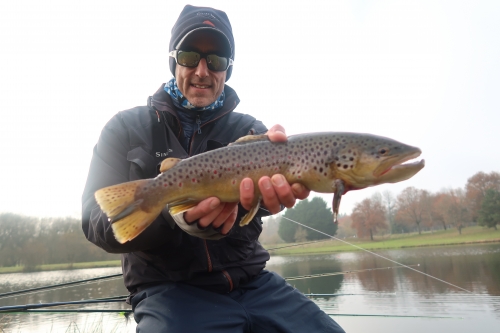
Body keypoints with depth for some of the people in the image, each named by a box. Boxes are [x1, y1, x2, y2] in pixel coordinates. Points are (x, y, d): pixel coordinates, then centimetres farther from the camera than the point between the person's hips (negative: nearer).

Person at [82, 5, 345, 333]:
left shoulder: (248, 129, 8)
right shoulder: (127, 128, 3)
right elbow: (96, 220, -6)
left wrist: (277, 179, -41)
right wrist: (173, 216, -26)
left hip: (252, 282, 3)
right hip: (169, 290, -2)